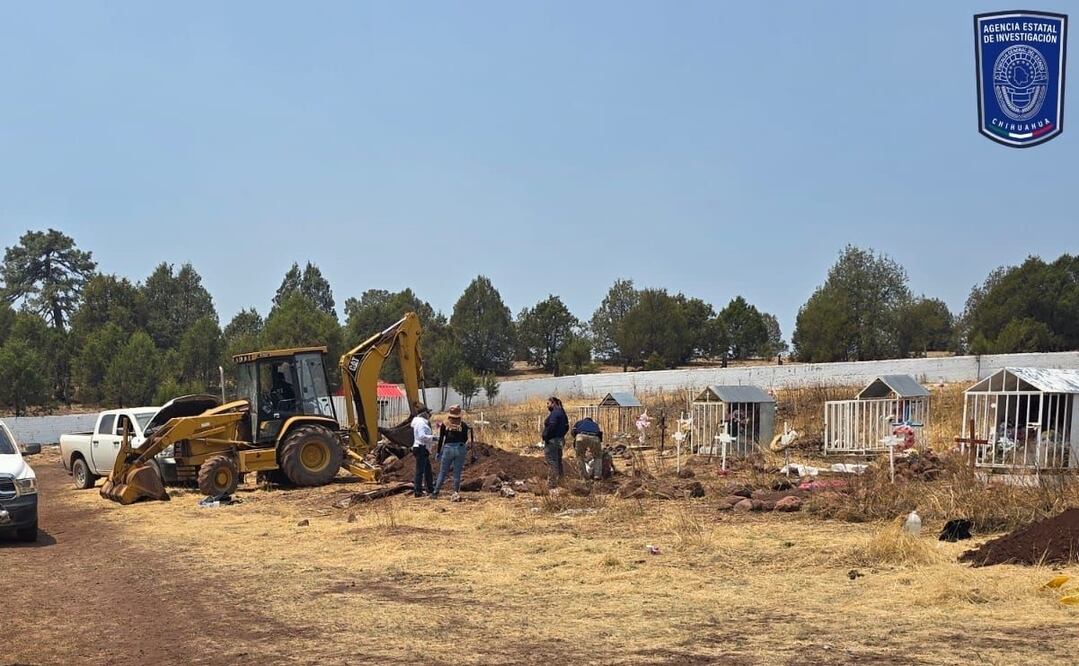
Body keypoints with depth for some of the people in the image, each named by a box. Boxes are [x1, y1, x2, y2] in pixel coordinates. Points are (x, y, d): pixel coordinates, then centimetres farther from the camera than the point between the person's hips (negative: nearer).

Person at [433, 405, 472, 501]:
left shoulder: (445, 425, 2)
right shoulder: (463, 425, 3)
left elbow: (441, 440, 3)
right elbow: (466, 440, 2)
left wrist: (438, 452, 10)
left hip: (448, 449, 0)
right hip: (460, 449, 0)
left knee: (442, 472, 9)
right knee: (457, 473, 5)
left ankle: (435, 493, 11)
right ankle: (456, 493, -1)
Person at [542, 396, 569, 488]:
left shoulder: (555, 413, -16)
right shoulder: (562, 413, 15)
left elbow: (551, 426, -27)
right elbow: (566, 427, 20)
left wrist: (545, 437, -19)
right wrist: (561, 435, 17)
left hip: (552, 440, -10)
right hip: (560, 440, 10)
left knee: (552, 462, -7)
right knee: (558, 461, 17)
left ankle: (552, 483, -7)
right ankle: (559, 480, 24)